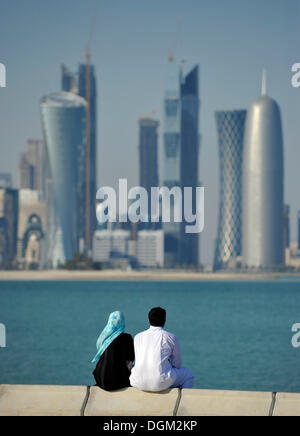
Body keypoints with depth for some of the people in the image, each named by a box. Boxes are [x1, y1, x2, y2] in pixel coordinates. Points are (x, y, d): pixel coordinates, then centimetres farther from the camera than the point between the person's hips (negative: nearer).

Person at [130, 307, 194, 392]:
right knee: (188, 375, 24)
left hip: (138, 383, 4)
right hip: (160, 383, -4)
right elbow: (177, 365, 10)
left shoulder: (138, 337, 11)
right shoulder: (170, 337, 1)